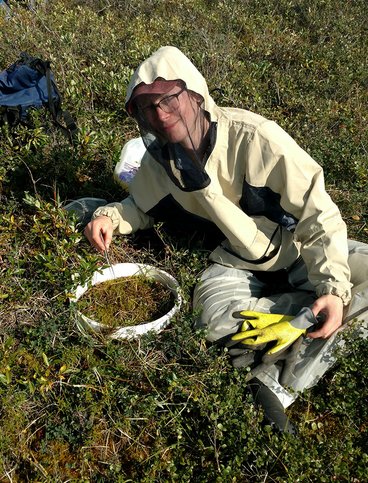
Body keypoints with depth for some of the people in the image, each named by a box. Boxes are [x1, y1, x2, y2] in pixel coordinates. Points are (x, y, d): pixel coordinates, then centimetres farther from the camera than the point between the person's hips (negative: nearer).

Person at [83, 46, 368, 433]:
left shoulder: (254, 136, -24)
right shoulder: (158, 161, -9)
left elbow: (317, 213, -21)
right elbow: (142, 206, 13)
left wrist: (333, 286, -30)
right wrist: (110, 216, -9)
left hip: (299, 251, -1)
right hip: (238, 266, 2)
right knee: (214, 316, -31)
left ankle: (278, 383, -26)